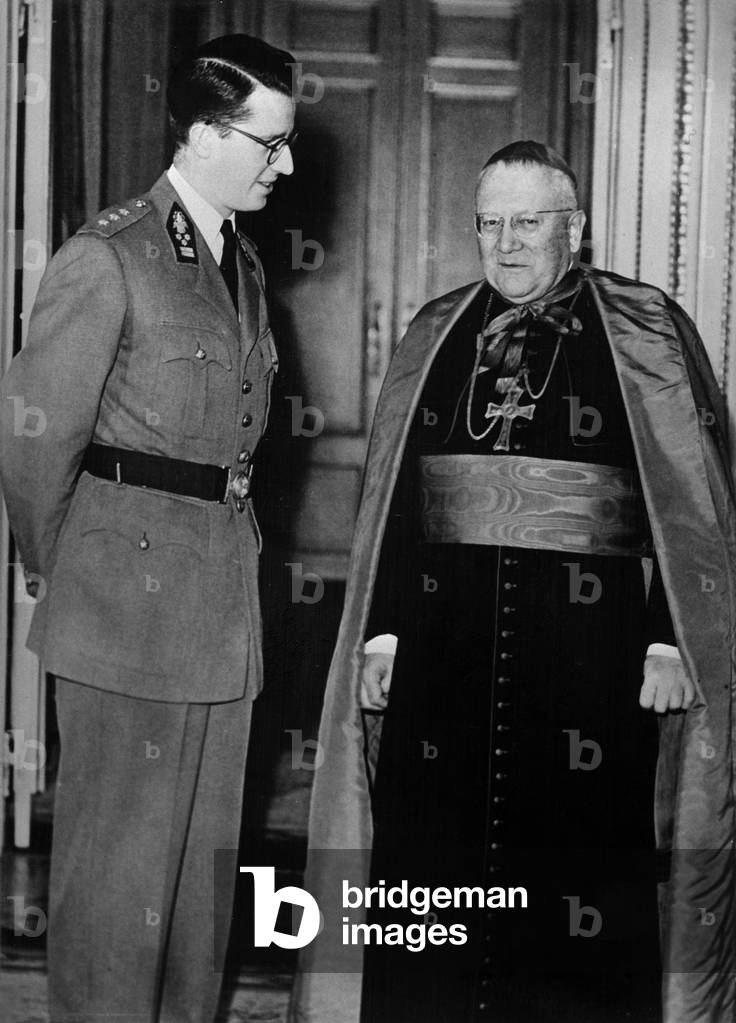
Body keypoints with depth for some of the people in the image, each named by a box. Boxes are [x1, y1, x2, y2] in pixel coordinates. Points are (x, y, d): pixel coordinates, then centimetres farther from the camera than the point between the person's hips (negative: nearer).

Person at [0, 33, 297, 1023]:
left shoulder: (242, 263, 13)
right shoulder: (108, 257, -12)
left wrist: (232, 534, 12)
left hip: (225, 598, 7)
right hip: (132, 597, -7)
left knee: (208, 848, 15)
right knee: (120, 852, 3)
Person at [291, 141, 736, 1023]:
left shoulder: (645, 333, 2)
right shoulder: (436, 335, 12)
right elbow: (390, 495, 13)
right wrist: (382, 630, 7)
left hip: (591, 644, -3)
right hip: (440, 642, 3)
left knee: (578, 845, -1)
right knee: (430, 856, 6)